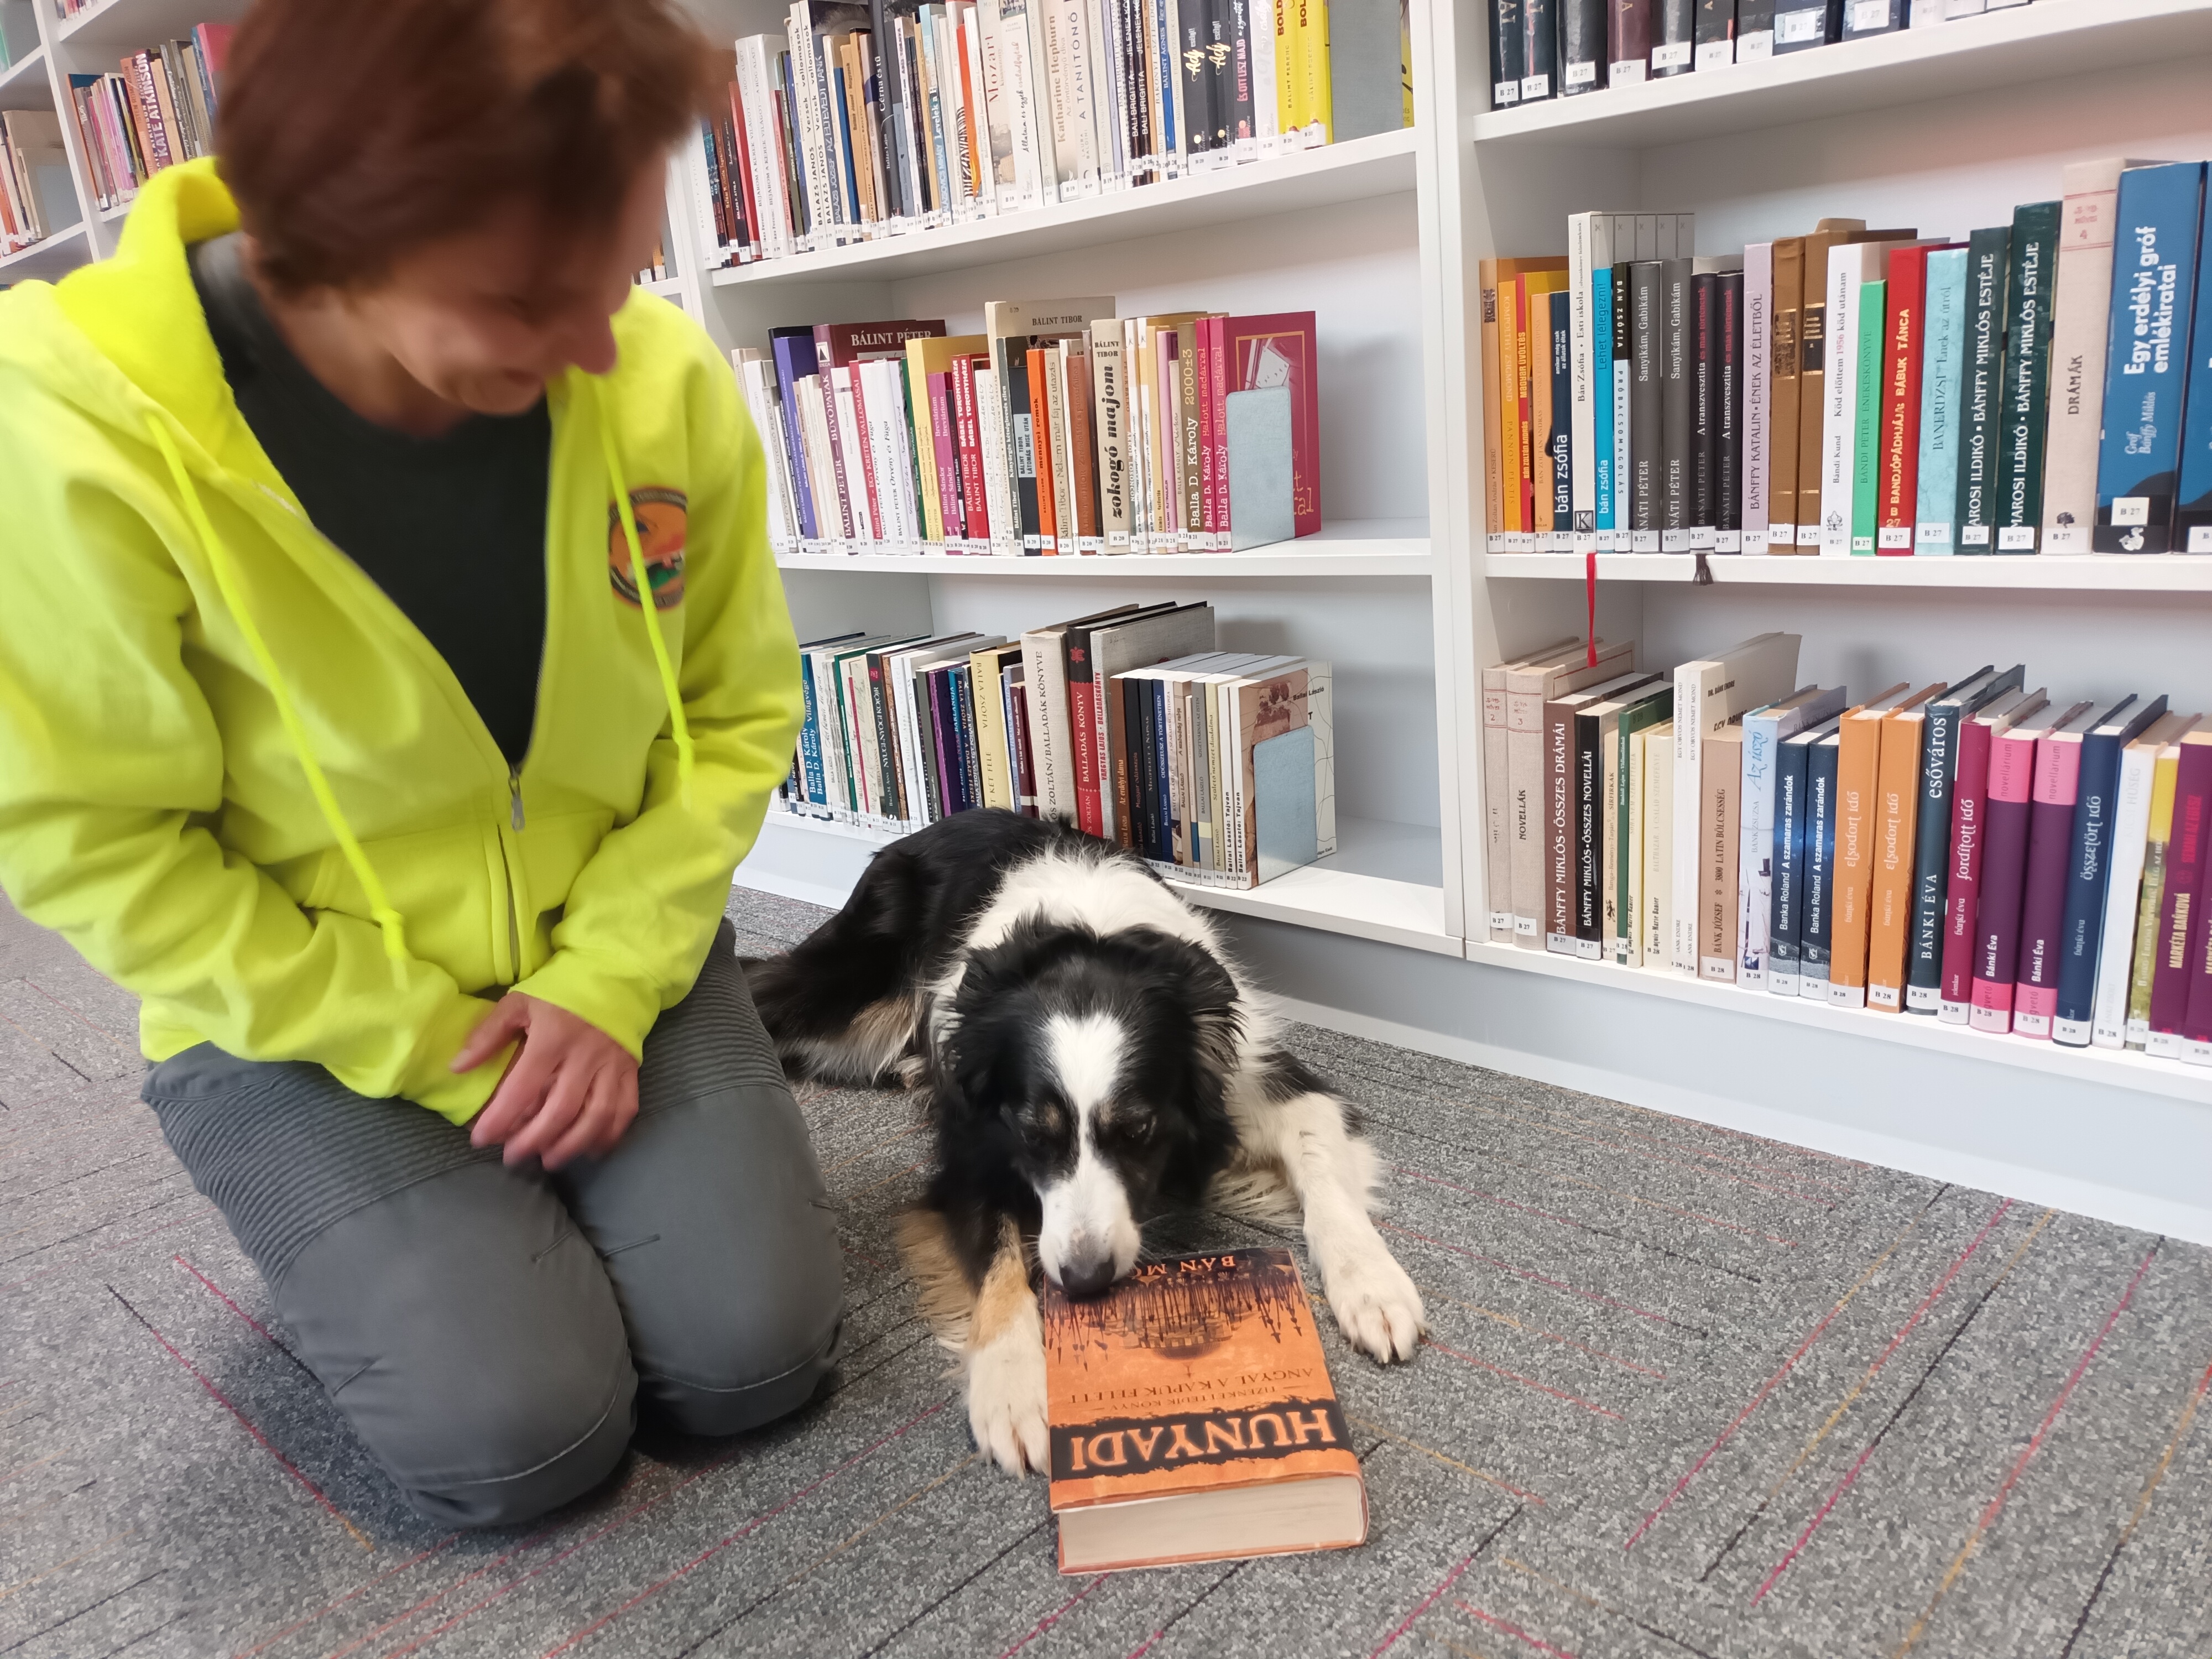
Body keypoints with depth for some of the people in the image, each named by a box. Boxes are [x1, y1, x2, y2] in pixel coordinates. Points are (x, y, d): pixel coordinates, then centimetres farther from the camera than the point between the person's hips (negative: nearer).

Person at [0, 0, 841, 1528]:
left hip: (611, 953, 2)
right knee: (522, 1430, -11)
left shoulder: (666, 378, -15)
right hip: (301, 1012, -2)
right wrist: (425, 1047, -16)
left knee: (754, 1352, -7)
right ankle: (349, 1212, 21)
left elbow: (737, 712, -5)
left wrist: (609, 983, -15)